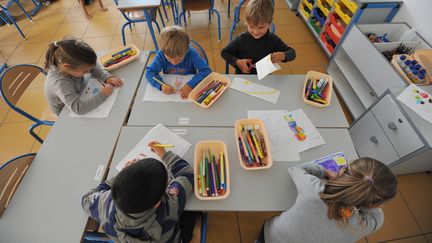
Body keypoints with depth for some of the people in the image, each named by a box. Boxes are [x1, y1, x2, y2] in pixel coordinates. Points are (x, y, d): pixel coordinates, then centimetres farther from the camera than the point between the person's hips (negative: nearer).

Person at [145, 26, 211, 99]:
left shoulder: (191, 53, -19)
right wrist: (161, 85, -31)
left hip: (188, 88, 1)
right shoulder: (161, 54, -14)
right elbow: (149, 71, -13)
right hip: (169, 89, 0)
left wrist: (191, 84, -35)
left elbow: (206, 70, -23)